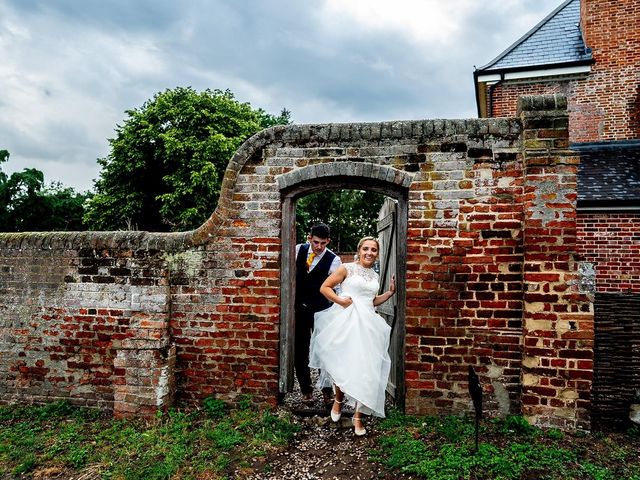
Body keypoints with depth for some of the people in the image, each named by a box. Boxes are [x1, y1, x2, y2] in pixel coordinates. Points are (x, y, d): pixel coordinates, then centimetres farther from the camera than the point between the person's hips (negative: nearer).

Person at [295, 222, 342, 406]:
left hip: (320, 310, -3)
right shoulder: (298, 250, -2)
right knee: (300, 351, 9)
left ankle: (327, 391, 17)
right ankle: (306, 389, 26)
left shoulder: (333, 260, -12)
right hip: (298, 308, 3)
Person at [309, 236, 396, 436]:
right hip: (346, 320, -4)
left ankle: (358, 415, 13)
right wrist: (340, 300, -14)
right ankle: (339, 399, 32)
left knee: (364, 367, 1)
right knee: (342, 364, 1)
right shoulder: (346, 268, -1)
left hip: (367, 323, 4)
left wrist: (390, 292, 13)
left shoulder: (375, 276, 15)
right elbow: (324, 287, -2)